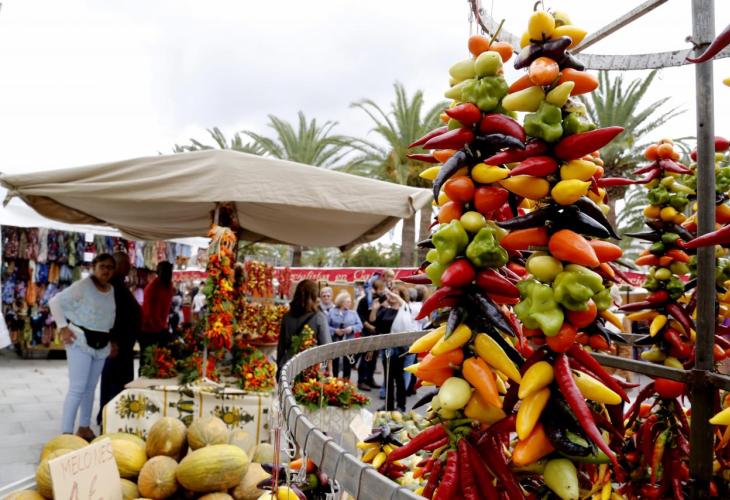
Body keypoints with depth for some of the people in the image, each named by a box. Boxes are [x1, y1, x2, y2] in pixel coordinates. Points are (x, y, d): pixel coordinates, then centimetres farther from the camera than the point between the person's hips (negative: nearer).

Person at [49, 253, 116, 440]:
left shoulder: (111, 290, 9)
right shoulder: (82, 286, -12)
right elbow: (55, 302, -10)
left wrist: (113, 340, 10)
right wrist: (63, 328, -14)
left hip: (102, 344, 7)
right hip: (81, 341, -7)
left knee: (90, 388, 14)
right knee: (77, 388, -10)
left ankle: (84, 428, 26)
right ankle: (66, 434, -5)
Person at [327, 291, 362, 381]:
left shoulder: (353, 313, 7)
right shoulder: (332, 312, -1)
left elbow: (360, 325, 1)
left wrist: (352, 328, -16)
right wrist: (335, 330, -18)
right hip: (335, 342, -2)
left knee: (347, 363, 4)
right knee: (335, 362, 8)